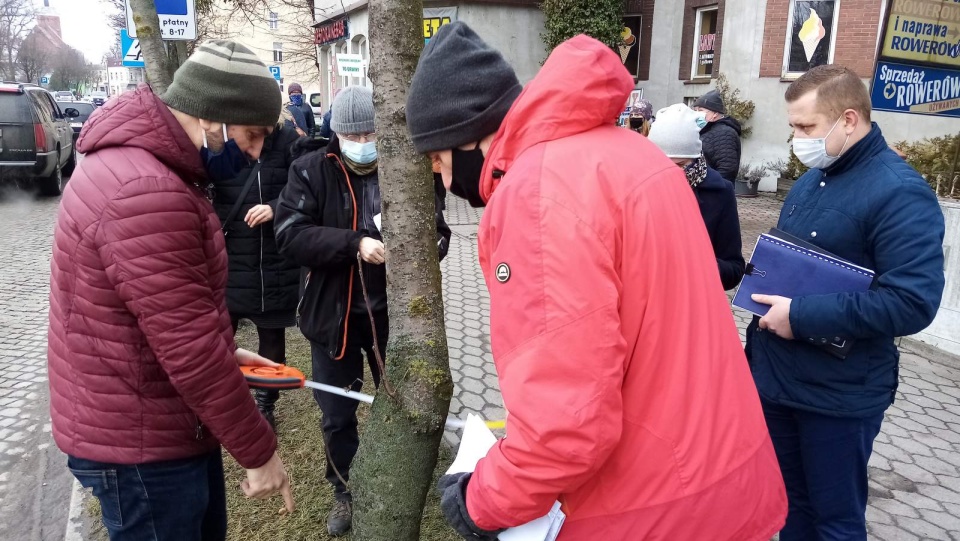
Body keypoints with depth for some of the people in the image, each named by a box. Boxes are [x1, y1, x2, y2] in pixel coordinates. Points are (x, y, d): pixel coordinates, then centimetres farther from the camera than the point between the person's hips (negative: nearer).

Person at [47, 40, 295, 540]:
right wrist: (258, 451, -18)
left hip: (162, 426, 10)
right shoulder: (147, 194, -29)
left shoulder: (136, 162, 7)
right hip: (139, 445, -10)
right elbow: (189, 350, -28)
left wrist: (226, 352, 8)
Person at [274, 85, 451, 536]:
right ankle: (345, 492, 39)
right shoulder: (312, 171, -7)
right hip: (334, 315, 0)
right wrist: (355, 244, -29)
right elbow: (290, 234, -17)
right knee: (337, 416, 14)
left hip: (393, 313, 1)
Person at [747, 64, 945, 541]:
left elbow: (914, 302, -26)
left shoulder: (900, 193, -18)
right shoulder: (810, 181, 9)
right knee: (789, 502, 22)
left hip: (838, 394, -7)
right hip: (776, 376, 7)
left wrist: (801, 315, -24)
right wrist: (766, 296, 5)